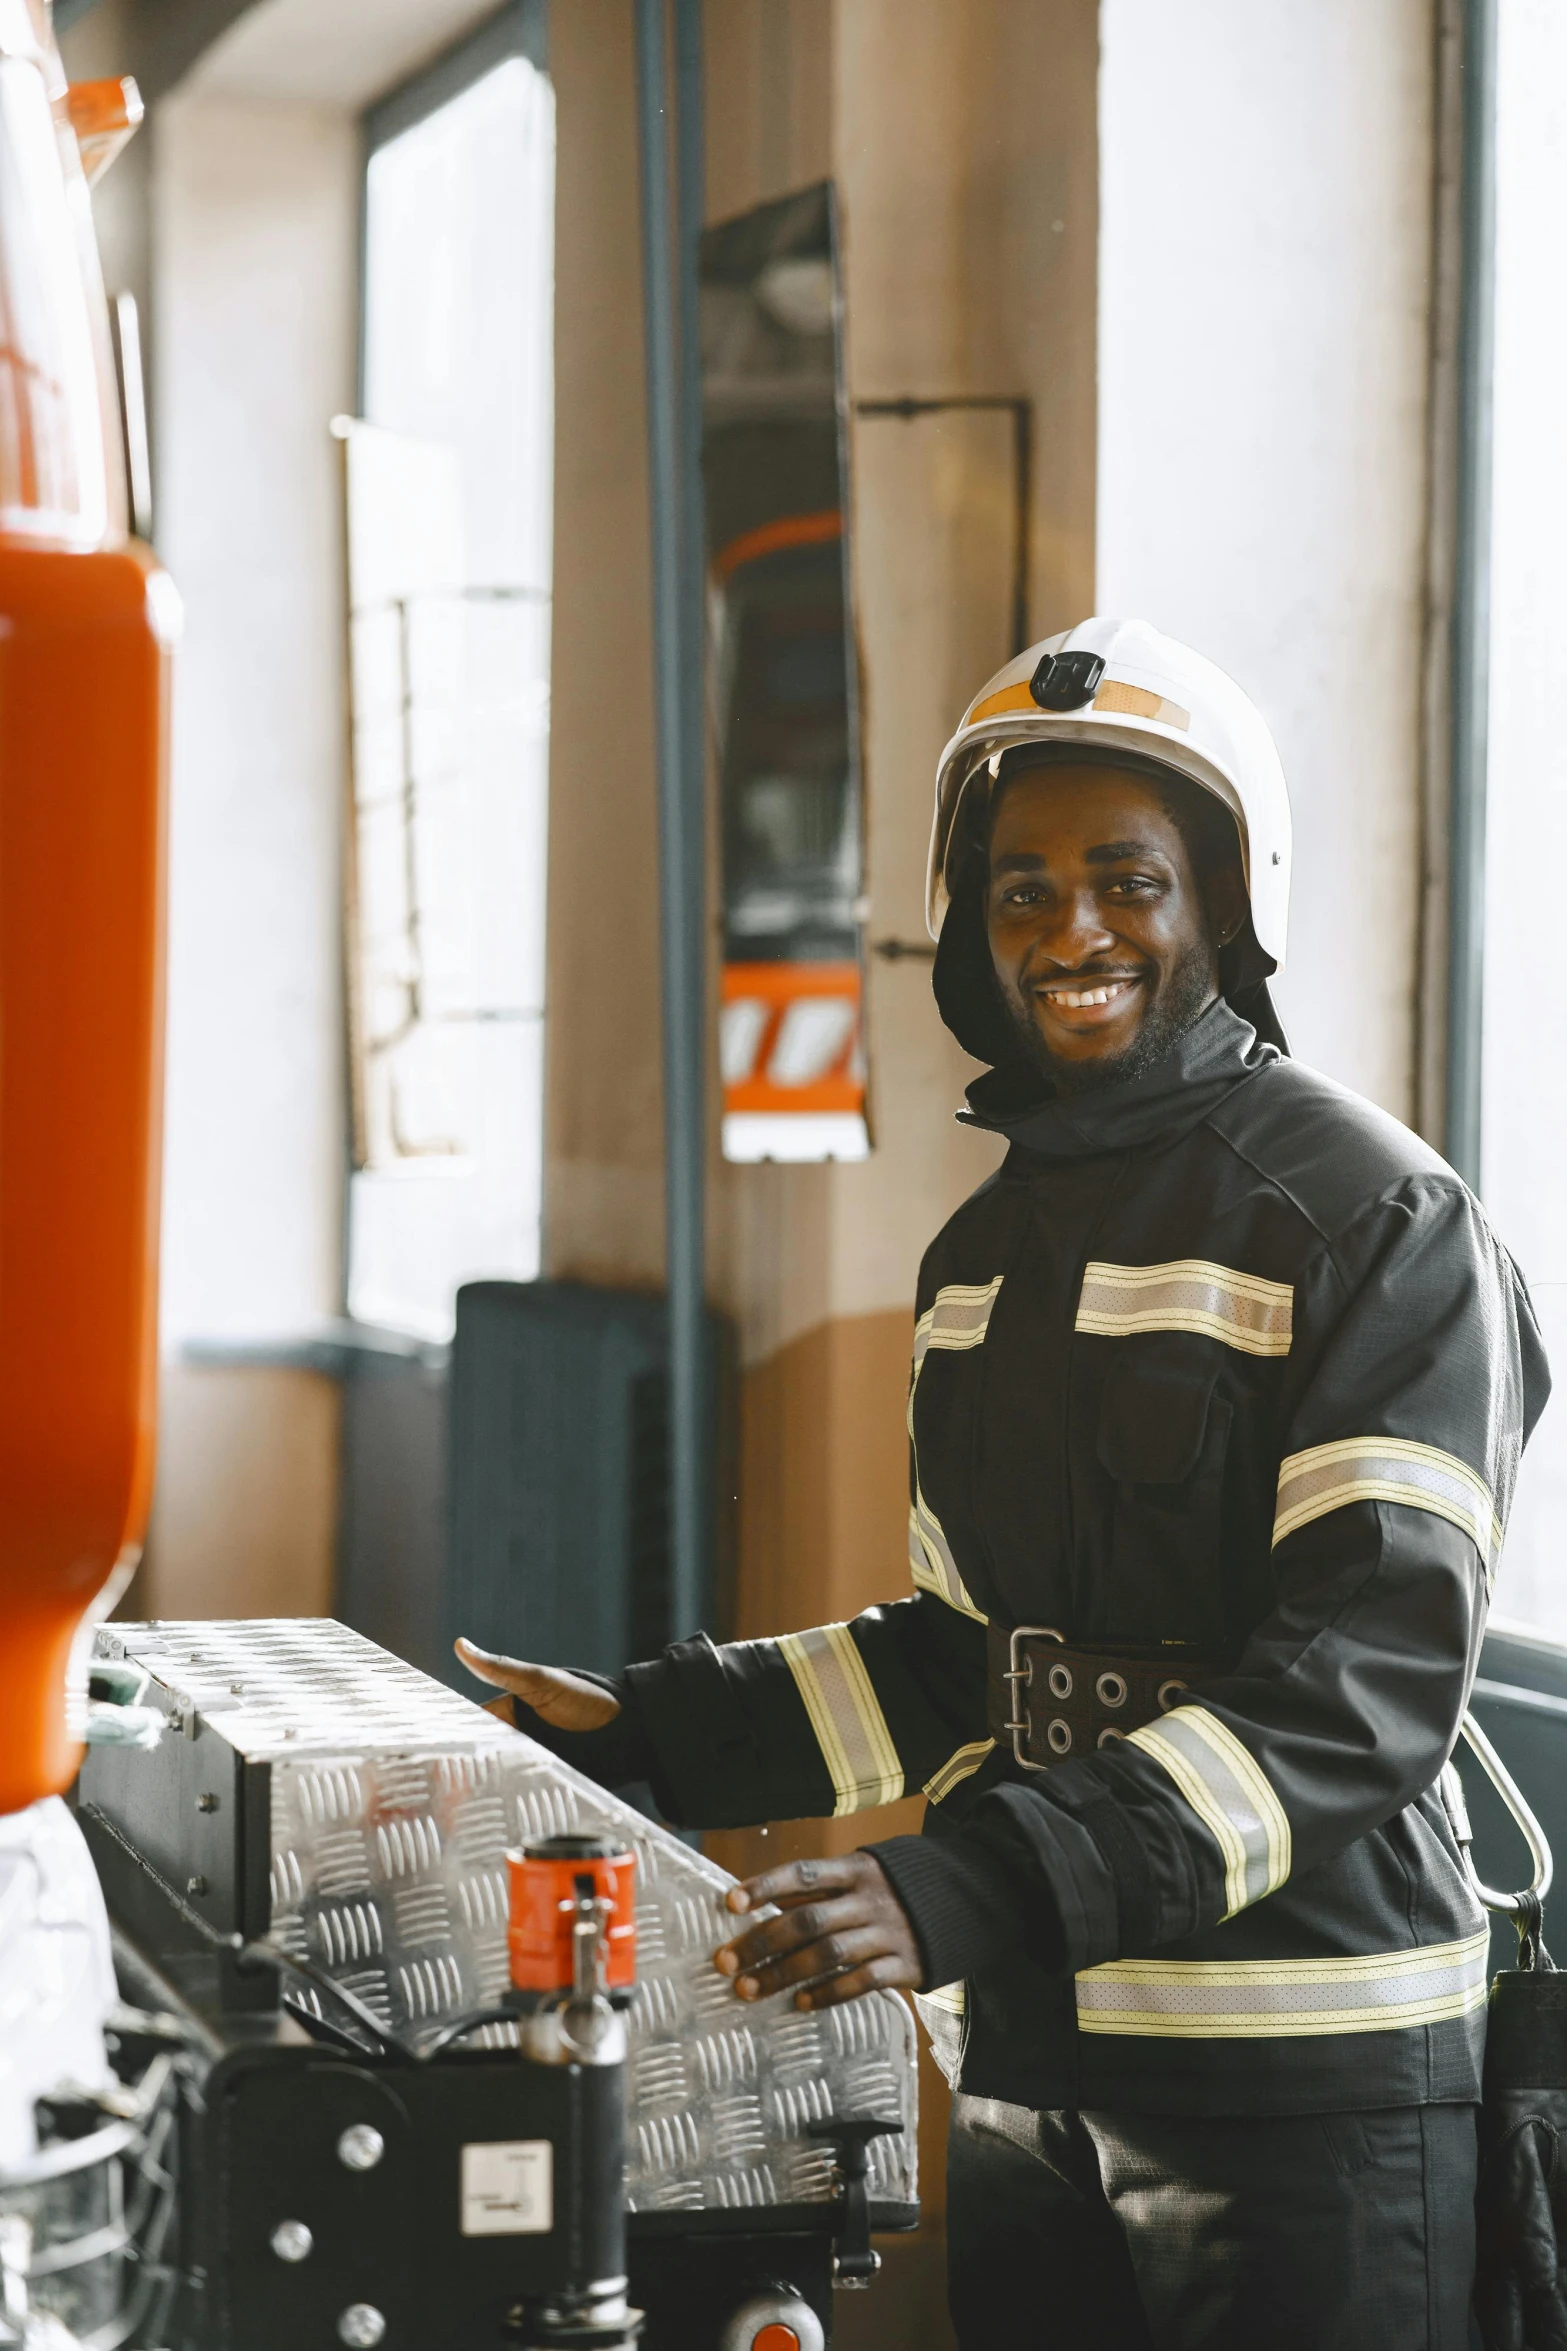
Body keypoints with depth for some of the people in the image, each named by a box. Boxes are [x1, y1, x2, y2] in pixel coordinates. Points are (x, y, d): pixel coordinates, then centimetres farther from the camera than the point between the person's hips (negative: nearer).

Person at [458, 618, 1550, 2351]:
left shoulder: (1378, 1222, -10)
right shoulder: (984, 1251, 13)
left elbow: (1372, 1672, -20)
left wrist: (976, 1889, -29)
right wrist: (649, 1731, 9)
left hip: (1302, 2075, -6)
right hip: (1023, 2057, 7)